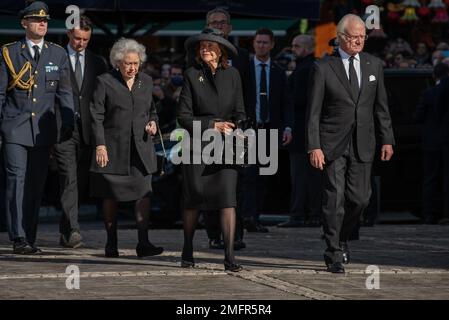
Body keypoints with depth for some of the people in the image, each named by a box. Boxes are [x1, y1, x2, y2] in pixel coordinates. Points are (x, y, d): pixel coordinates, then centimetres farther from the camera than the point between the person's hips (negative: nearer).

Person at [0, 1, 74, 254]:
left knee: (36, 185, 5)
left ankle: (30, 238, 12)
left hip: (43, 129, 3)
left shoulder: (58, 54, 10)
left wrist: (68, 122, 0)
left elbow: (64, 92, 10)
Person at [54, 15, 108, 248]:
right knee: (69, 179, -13)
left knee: (82, 182, 5)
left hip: (87, 130, 4)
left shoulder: (97, 63, 14)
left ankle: (65, 231, 17)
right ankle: (72, 230, -19)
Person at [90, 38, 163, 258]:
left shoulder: (146, 81, 11)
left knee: (143, 193, -9)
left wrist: (152, 123, 1)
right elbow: (96, 116, -5)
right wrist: (100, 145, -13)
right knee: (110, 196, 4)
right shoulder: (105, 82, -3)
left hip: (141, 147, 3)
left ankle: (143, 244, -11)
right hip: (113, 148, -3)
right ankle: (111, 244, 13)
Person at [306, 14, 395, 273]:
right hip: (333, 144, -3)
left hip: (363, 144, 3)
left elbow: (381, 106, 13)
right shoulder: (323, 68, -4)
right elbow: (314, 111, -5)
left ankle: (341, 237, 27)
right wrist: (314, 147, -11)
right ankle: (335, 254, 5)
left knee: (360, 198, 0)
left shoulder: (374, 65, 8)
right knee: (334, 199, -4)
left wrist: (387, 139, 9)